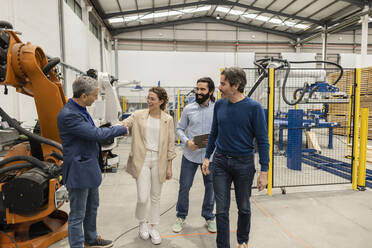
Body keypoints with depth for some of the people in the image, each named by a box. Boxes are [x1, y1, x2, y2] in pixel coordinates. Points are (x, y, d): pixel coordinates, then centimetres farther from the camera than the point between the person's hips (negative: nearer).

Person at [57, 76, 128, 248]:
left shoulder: (80, 109, 6)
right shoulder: (68, 115, -24)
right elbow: (96, 134, -25)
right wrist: (122, 129, -13)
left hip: (90, 168, 10)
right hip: (79, 172, -10)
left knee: (92, 207, 25)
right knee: (78, 215, 6)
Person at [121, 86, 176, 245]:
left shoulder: (168, 119, 0)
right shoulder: (139, 115, 0)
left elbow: (170, 144, 2)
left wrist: (169, 166, 2)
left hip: (159, 161, 1)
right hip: (142, 160, 0)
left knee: (155, 197, 13)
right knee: (143, 198, -3)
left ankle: (153, 227, 33)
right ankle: (142, 223, 29)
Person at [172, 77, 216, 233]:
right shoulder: (188, 109, -1)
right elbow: (180, 129, 5)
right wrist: (187, 141, -12)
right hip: (190, 155, 1)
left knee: (210, 187, 13)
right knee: (184, 186, 9)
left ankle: (209, 217, 35)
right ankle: (181, 216, 32)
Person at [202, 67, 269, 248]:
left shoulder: (254, 108, -12)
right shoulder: (219, 105, 0)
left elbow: (262, 140, -9)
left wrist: (264, 171, -10)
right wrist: (207, 157, 10)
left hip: (244, 164, -2)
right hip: (221, 162, 3)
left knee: (244, 207, 17)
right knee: (221, 210, 6)